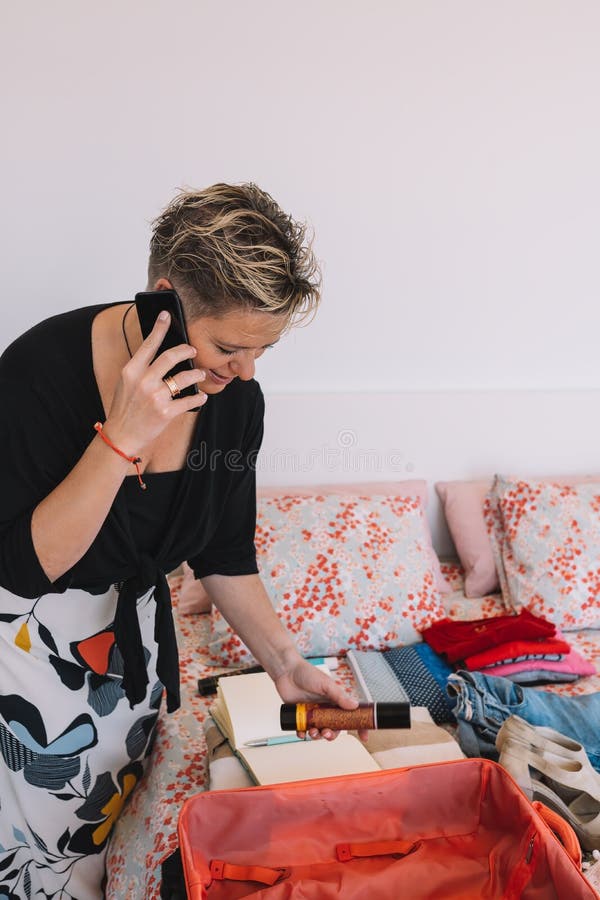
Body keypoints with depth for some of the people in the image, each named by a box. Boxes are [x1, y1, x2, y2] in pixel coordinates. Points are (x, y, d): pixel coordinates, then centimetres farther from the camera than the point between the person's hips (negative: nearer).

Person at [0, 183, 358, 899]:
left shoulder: (237, 401, -12)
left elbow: (225, 555, 0)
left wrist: (283, 662, -5)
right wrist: (123, 437, -36)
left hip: (132, 636, 4)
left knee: (113, 832, 20)